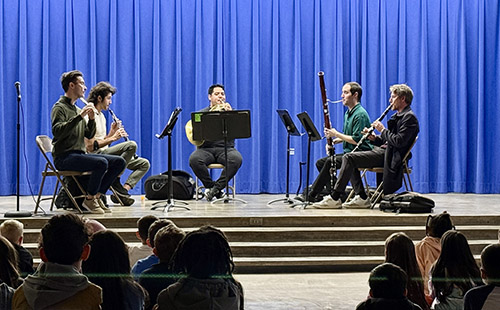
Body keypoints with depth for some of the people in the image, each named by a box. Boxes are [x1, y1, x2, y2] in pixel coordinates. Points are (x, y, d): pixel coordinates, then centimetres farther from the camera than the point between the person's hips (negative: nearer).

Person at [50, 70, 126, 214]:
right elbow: (57, 131, -23)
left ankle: (97, 196, -1)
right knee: (101, 163, -32)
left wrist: (92, 119, 2)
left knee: (119, 162, -5)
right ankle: (89, 200, -13)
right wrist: (80, 117, -25)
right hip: (64, 157, -9)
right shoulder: (59, 108, -5)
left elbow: (89, 135, 20)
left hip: (80, 154, 9)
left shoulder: (77, 109, 22)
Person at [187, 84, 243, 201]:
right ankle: (210, 186, -14)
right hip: (206, 149, 0)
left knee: (236, 159, -34)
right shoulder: (202, 113, 15)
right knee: (194, 159, -33)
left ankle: (216, 187, -21)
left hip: (225, 148, 0)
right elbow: (195, 133, 3)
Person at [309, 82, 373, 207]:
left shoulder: (360, 114, -15)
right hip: (348, 153, 10)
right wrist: (334, 141, 5)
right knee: (320, 163, 0)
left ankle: (312, 195, -19)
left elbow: (356, 140, -22)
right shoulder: (348, 113, 16)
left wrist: (336, 134, -16)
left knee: (330, 162, -27)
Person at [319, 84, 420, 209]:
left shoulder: (409, 117, -10)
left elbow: (399, 141, -22)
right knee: (349, 159, 4)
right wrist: (374, 138, 4)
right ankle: (362, 199, -1)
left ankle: (335, 198, -15)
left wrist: (383, 130, -12)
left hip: (389, 156, -11)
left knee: (349, 158, -18)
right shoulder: (398, 116, 22)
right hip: (383, 151, 11)